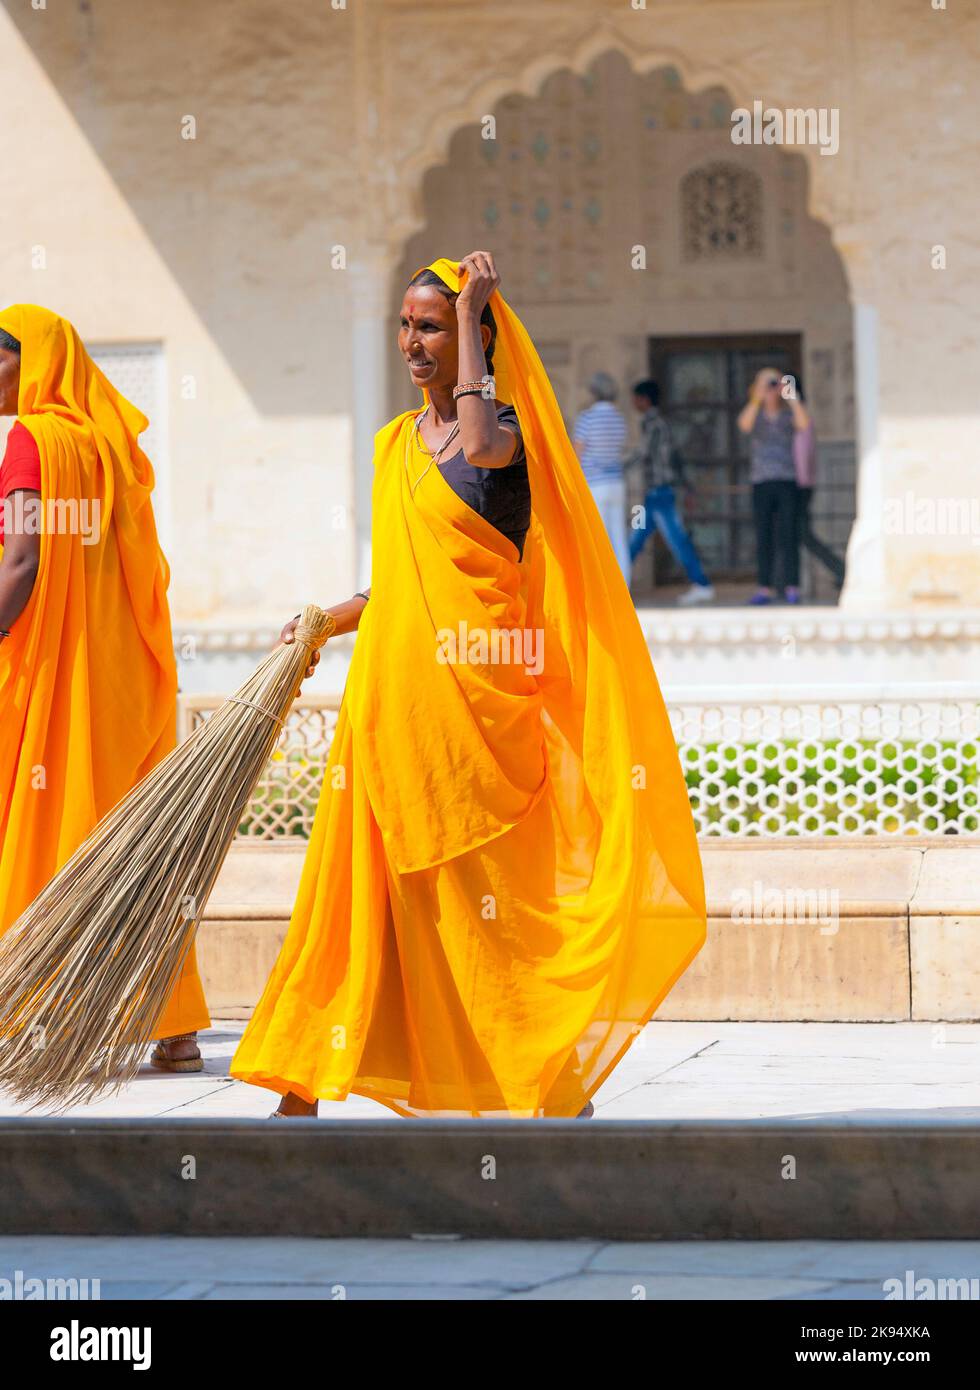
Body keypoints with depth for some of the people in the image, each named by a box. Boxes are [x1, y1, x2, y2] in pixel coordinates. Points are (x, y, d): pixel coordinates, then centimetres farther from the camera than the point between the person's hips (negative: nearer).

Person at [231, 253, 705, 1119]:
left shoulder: (513, 431, -4)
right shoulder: (395, 443, 16)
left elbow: (481, 446, -30)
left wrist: (471, 312, -19)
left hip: (476, 692, -6)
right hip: (392, 690, 6)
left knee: (487, 891, -3)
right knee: (353, 886, 4)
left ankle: (558, 1081, 8)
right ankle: (303, 1091, 6)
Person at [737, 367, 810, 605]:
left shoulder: (789, 414, 6)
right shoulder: (755, 414, 8)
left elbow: (804, 424, -13)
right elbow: (745, 425, -14)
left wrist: (792, 399, -23)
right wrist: (757, 398, -26)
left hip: (787, 480, -1)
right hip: (761, 481, 1)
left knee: (788, 535, -6)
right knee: (764, 537, 1)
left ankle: (792, 587, -6)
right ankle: (764, 588, 2)